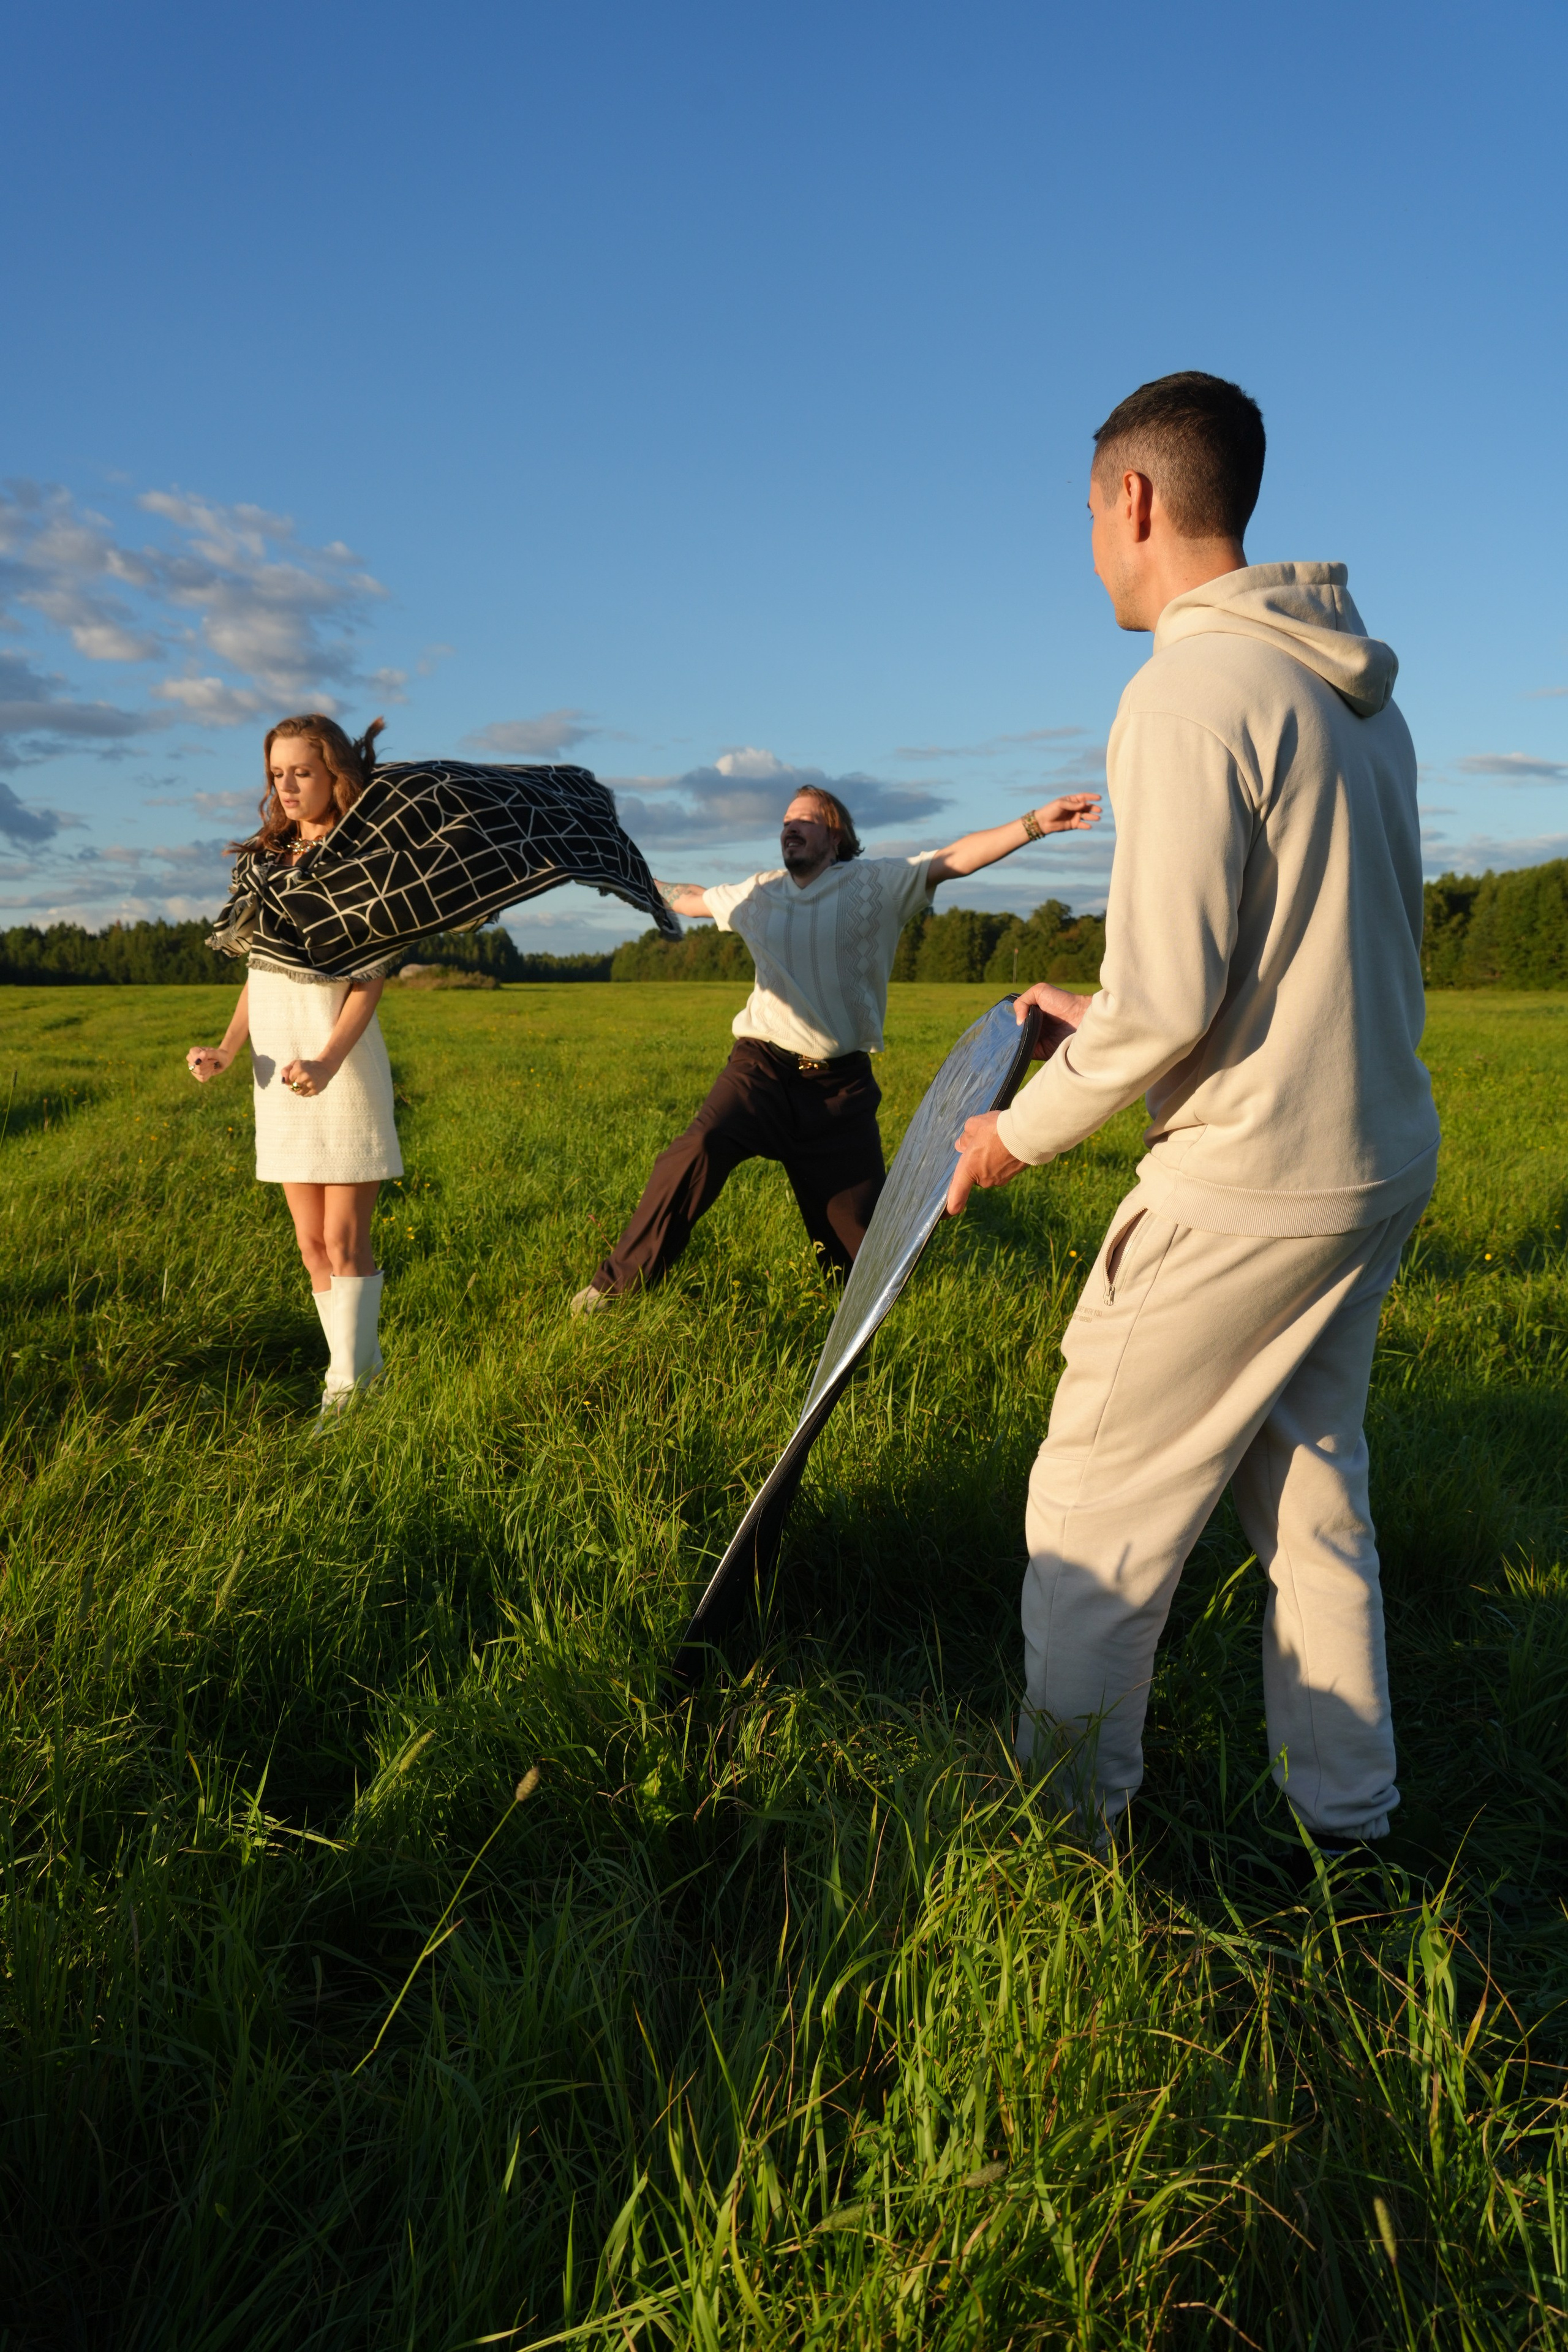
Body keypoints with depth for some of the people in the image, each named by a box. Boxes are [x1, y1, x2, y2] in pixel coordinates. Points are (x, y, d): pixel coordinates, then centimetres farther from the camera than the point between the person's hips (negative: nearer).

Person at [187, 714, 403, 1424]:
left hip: (344, 1065, -6)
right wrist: (227, 1049, -1)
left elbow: (372, 977, -12)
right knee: (312, 1244, 8)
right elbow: (257, 971, 14)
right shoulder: (263, 860, 13)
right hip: (278, 1071, 6)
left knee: (345, 1239, -3)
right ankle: (362, 1366, 18)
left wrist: (328, 1061, -26)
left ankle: (346, 1387, 5)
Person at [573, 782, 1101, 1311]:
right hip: (762, 1068, 1)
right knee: (698, 1151, -27)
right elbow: (688, 896, 32)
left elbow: (957, 857, -5)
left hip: (840, 1085, 0)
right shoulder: (757, 893, 15)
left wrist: (1036, 823, -15)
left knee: (858, 1233, 1)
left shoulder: (877, 884, 4)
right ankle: (619, 1284, -19)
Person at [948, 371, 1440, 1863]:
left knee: (1099, 1509, 5)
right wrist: (1107, 1017, 21)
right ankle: (1345, 1825, 30)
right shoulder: (1357, 693, 12)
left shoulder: (1190, 691, -16)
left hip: (1251, 1182, -9)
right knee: (1312, 1493, 18)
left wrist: (1026, 1133, -6)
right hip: (1381, 1159, 9)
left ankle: (1064, 1815, 20)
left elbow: (1167, 1000, -21)